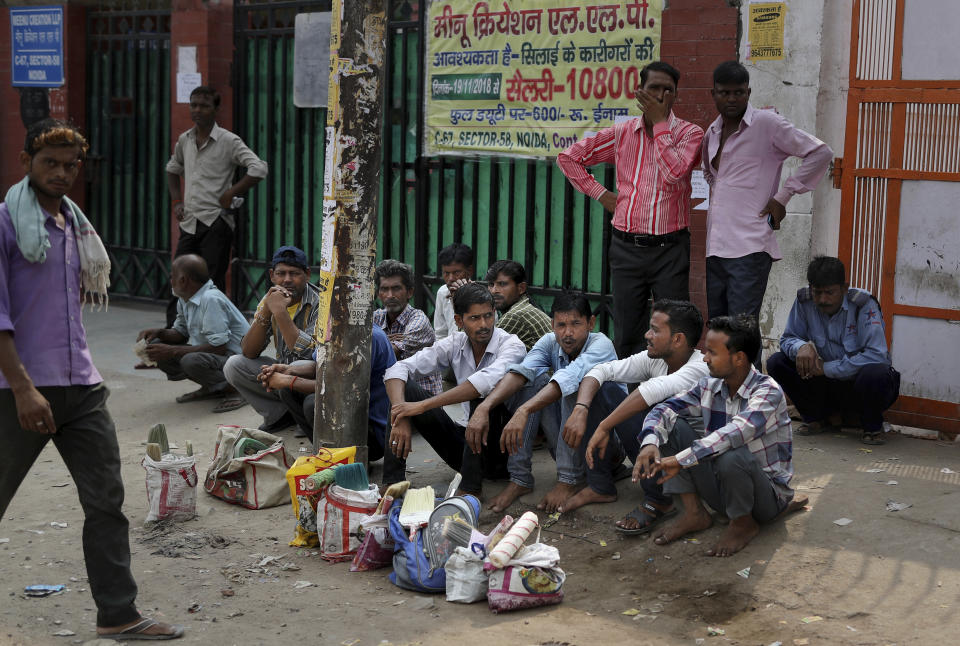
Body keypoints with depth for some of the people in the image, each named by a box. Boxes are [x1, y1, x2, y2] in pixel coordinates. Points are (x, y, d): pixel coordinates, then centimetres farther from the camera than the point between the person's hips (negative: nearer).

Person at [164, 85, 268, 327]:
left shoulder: (228, 141, -6)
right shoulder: (184, 140, 12)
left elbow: (259, 169, -17)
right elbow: (172, 170, 31)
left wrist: (230, 194, -14)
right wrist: (176, 202, 18)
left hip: (215, 223, -5)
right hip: (189, 223, 6)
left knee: (212, 286, -4)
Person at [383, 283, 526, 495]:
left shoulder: (511, 345, -15)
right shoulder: (454, 344, 1)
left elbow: (488, 380, -37)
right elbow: (398, 369, -6)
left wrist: (422, 406, -36)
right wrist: (401, 417, -26)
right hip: (467, 442, 5)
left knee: (482, 392, -33)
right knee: (405, 387, -8)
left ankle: (470, 489, -31)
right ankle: (392, 483, -17)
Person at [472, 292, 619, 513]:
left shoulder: (601, 345, -19)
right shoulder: (550, 342, -4)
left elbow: (570, 377, -38)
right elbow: (520, 371, -22)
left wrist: (523, 412, -53)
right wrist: (484, 408, -40)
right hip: (567, 440, 5)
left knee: (574, 384, -28)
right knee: (536, 377, -15)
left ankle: (569, 479, -23)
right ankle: (520, 478, -16)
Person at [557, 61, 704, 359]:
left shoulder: (689, 133, 0)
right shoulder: (622, 133, 7)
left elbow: (675, 172, -20)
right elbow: (568, 156, 15)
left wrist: (659, 122, -13)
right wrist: (599, 192, 7)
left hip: (669, 248, -3)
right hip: (626, 247, 3)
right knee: (626, 335, 7)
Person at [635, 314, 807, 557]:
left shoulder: (768, 392, -22)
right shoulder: (710, 386, -1)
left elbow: (737, 432, -38)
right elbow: (665, 409, -3)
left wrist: (681, 460, -43)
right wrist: (650, 443, -26)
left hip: (768, 493, -6)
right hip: (721, 489, 6)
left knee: (732, 456, -38)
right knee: (673, 426, -7)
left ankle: (744, 523, -8)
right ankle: (694, 513, -2)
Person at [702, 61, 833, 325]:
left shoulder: (766, 123, -5)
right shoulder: (712, 133, 16)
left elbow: (820, 153, -7)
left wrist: (782, 197, -7)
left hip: (749, 246, -7)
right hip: (715, 247, 7)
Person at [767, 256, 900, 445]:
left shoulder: (863, 304, -21)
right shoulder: (805, 300, -7)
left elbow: (877, 355, -28)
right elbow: (788, 338, 2)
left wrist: (827, 368, -28)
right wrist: (801, 347, -25)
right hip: (827, 383, 4)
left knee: (875, 373, -39)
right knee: (776, 362, -14)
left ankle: (872, 426, -6)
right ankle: (816, 419, 5)